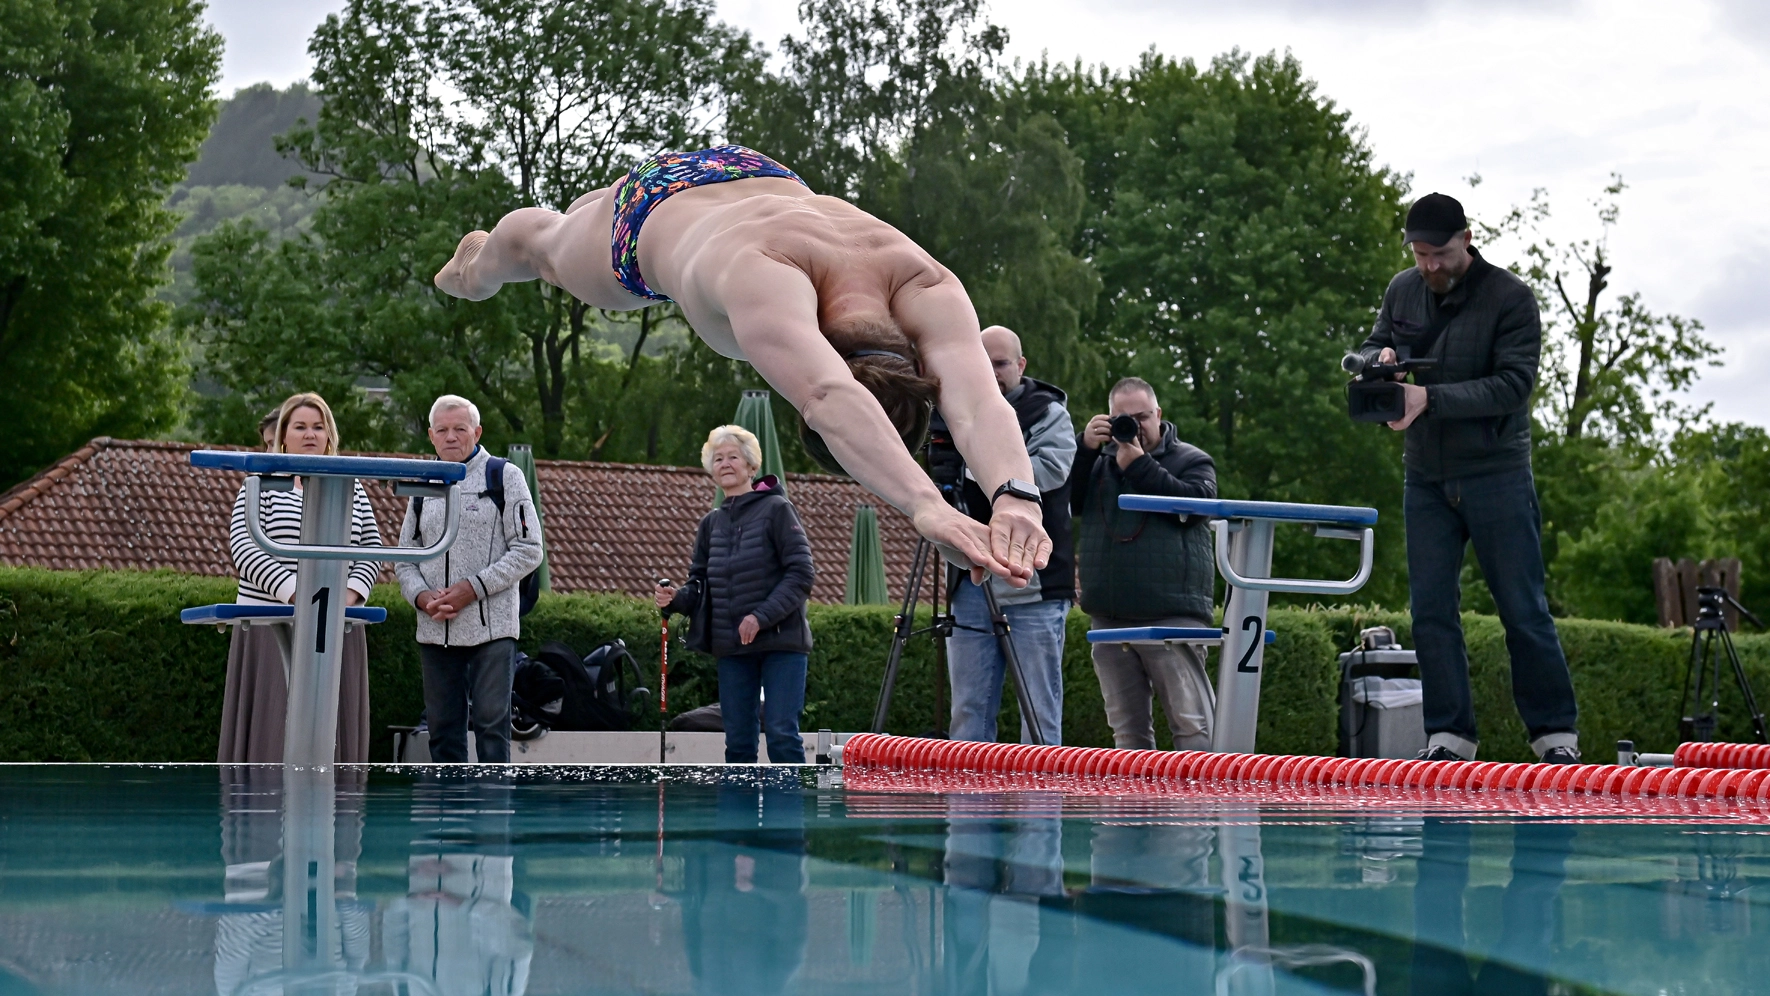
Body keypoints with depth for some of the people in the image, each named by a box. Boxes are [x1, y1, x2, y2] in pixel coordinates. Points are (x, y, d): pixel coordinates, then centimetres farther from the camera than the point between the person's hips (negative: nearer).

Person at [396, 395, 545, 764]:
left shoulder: (504, 476, 2)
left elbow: (528, 550, -4)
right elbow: (405, 557, 18)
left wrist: (473, 588, -12)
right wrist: (422, 596, -4)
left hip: (492, 626, -5)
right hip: (434, 632, 5)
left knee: (491, 722, -9)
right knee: (442, 727, 7)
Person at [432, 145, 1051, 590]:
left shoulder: (925, 288, -46)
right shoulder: (764, 279, -56)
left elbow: (976, 399, -61)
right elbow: (830, 400, -74)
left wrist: (1015, 498, -81)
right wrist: (928, 507, -88)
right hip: (653, 211, -2)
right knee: (544, 248, 34)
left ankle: (587, 206, 76)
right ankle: (479, 257, 71)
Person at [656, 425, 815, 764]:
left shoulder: (776, 509, -4)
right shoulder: (711, 523, 13)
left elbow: (801, 573, -10)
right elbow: (700, 584, 17)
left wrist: (761, 616, -19)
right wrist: (676, 598, -6)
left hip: (781, 641, -5)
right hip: (731, 647, 5)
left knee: (781, 732, -10)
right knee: (738, 740, 8)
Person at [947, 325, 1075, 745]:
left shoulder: (1048, 412, 2)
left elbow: (1049, 471, -16)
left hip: (1034, 586, -4)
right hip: (973, 584, 4)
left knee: (1040, 710, -3)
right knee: (969, 709, 5)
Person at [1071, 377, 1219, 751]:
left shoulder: (1191, 461, 8)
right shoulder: (1099, 461, 19)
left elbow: (1194, 503, -11)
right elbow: (1065, 500, 6)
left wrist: (1139, 465, -9)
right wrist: (1085, 448, -5)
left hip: (1172, 616, -5)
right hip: (1108, 618, 5)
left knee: (1193, 723, -11)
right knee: (1127, 729, 8)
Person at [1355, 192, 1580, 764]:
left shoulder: (1509, 298, -9)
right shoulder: (1402, 292, 6)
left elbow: (1513, 384, -17)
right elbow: (1370, 347, 15)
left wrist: (1431, 397, -26)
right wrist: (1379, 357, -11)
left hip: (1496, 473, -5)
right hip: (1425, 476, 5)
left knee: (1522, 609, -1)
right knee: (1431, 610, 2)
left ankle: (1555, 734, 7)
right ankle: (1449, 736, 7)